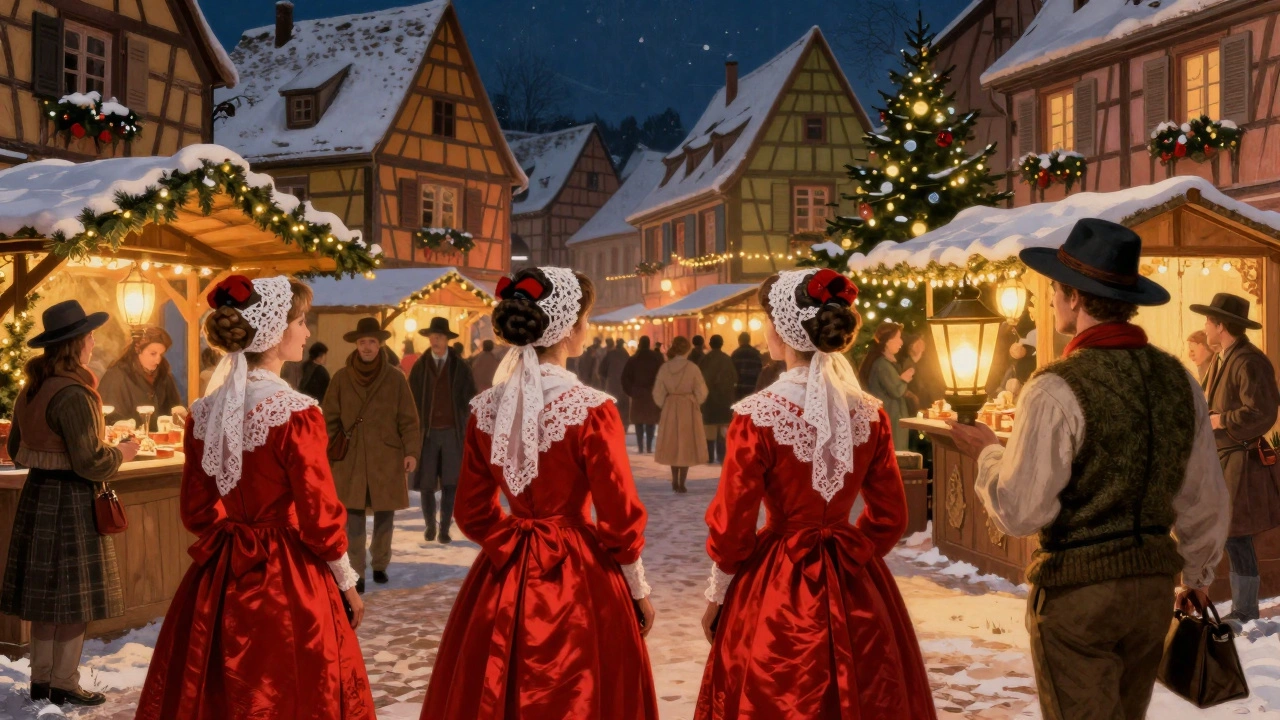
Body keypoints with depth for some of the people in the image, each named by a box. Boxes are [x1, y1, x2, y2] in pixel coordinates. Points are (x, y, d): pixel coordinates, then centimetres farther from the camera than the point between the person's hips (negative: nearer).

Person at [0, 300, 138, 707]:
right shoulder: (73, 395, -20)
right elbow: (89, 463, -21)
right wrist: (121, 454, -3)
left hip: (37, 492, 9)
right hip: (71, 500, -9)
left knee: (46, 593, 15)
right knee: (75, 596, 2)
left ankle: (41, 680, 24)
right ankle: (64, 685, 9)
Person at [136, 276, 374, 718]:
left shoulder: (204, 412, 2)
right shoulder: (295, 413, -17)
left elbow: (196, 510, 9)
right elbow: (319, 515, -13)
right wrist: (347, 582, 0)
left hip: (217, 579, 7)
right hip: (287, 581, -6)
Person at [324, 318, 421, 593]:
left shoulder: (395, 378, -1)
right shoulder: (341, 378, 2)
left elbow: (408, 419, 0)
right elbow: (330, 419, 5)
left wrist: (412, 451, -10)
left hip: (386, 458, 0)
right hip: (351, 459, 0)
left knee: (384, 514, 9)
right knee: (353, 516, -2)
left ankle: (380, 564, 27)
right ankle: (356, 573, 5)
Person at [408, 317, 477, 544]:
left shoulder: (460, 367, 3)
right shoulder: (420, 366, 4)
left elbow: (470, 400, 4)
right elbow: (413, 400, 4)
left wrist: (467, 429, -3)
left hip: (452, 432, 0)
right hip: (427, 432, 0)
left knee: (450, 483, 0)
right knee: (426, 484, 4)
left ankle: (444, 529, 8)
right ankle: (430, 525, 22)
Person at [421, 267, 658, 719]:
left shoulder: (485, 410, -2)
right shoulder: (590, 410, -16)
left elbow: (474, 512, 5)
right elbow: (620, 517, -11)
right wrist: (639, 589, 2)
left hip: (503, 580, 5)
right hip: (578, 580, -5)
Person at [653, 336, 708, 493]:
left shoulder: (665, 367, -4)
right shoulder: (692, 368, -11)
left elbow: (658, 393, 0)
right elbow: (701, 392, -5)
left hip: (670, 408, 3)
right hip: (688, 409, -3)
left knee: (673, 444, 15)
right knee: (686, 445, 5)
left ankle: (675, 482, 18)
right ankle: (681, 483, 3)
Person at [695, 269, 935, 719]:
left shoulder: (757, 415, -16)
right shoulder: (870, 414, -4)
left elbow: (731, 526, -11)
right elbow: (889, 518, 4)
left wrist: (717, 594, 4)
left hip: (776, 587, -4)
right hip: (856, 586, 4)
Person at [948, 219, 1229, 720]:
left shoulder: (1057, 390, -19)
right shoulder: (1178, 379, 1)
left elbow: (1018, 513, -18)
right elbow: (1206, 500, 9)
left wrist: (987, 454, 0)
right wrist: (1198, 574, 25)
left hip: (1076, 591, -6)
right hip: (1153, 586, 6)